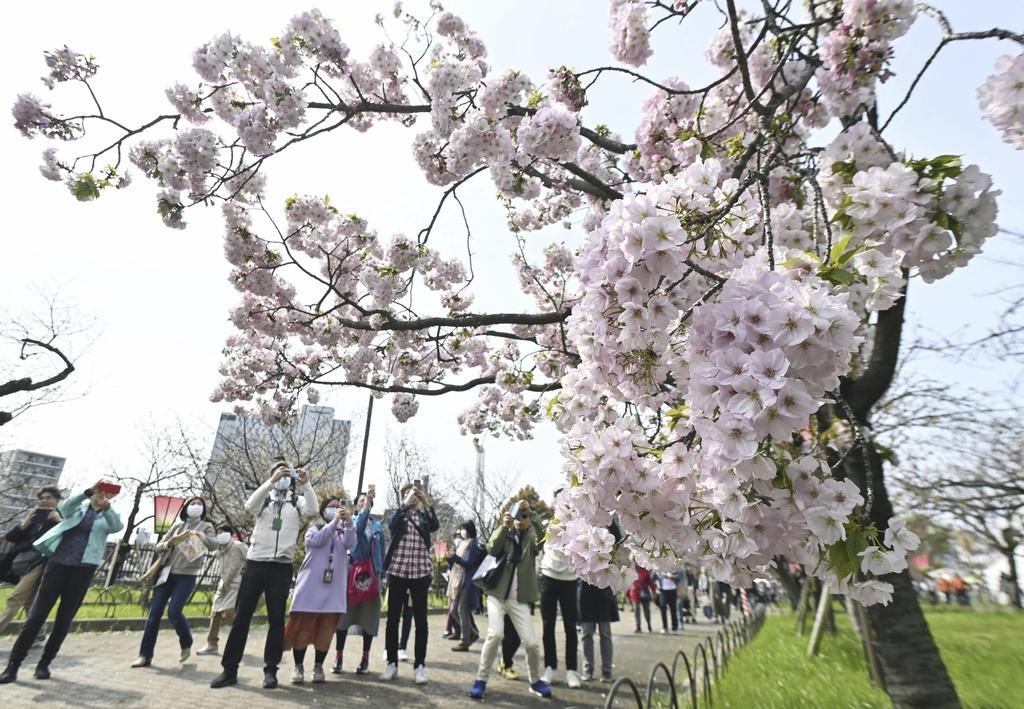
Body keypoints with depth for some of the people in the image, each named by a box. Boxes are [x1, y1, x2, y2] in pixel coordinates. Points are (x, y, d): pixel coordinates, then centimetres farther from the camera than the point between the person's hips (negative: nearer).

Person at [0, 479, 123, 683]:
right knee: (36, 615, -1)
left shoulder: (108, 516, 8)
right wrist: (88, 491, -29)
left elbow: (117, 526, -15)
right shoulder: (78, 507, 11)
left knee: (64, 619, 4)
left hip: (83, 568, 0)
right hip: (58, 563, 0)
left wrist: (107, 508, -34)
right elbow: (65, 507, -13)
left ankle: (44, 663, 17)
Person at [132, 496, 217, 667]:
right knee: (154, 613, 1)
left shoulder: (206, 527, 2)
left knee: (174, 612, -13)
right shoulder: (177, 526, 12)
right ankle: (145, 655, 12)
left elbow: (214, 545, -15)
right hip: (167, 573, 4)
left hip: (187, 576, -4)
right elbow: (158, 547, 11)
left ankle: (186, 645, 11)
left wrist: (200, 535, -34)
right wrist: (169, 544, -12)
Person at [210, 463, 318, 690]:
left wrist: (306, 484, -21)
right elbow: (249, 505, -15)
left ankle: (270, 670, 14)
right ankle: (230, 669, 16)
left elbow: (312, 510, -13)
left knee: (276, 619, 4)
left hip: (282, 567, 0)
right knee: (242, 616, 5)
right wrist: (271, 481, -24)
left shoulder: (297, 501, 7)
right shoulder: (264, 498, 7)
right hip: (256, 563, 0)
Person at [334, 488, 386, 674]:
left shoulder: (378, 526, 12)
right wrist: (366, 505, -28)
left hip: (372, 572, 2)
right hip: (352, 570, -2)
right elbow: (358, 528, -21)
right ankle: (339, 656, 14)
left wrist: (382, 573, 5)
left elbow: (381, 551, 12)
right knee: (345, 614, 2)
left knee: (369, 616, 5)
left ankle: (365, 658, 15)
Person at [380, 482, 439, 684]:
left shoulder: (424, 516, 8)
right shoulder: (398, 515, 5)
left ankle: (419, 665, 11)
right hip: (397, 570, 0)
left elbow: (435, 526, -13)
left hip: (420, 571, 0)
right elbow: (392, 523, -18)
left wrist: (425, 502, -17)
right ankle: (392, 663, 19)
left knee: (420, 619, 3)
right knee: (393, 618, 6)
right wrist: (406, 502, -21)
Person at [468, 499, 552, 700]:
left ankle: (535, 681, 25)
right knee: (495, 634, -18)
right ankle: (481, 680, 1)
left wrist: (530, 513, -32)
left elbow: (543, 539, -22)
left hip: (519, 599, 0)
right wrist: (504, 526, -29)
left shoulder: (532, 537, 2)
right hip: (497, 594, 0)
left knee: (531, 642, -3)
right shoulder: (505, 534, 5)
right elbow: (492, 549, -15)